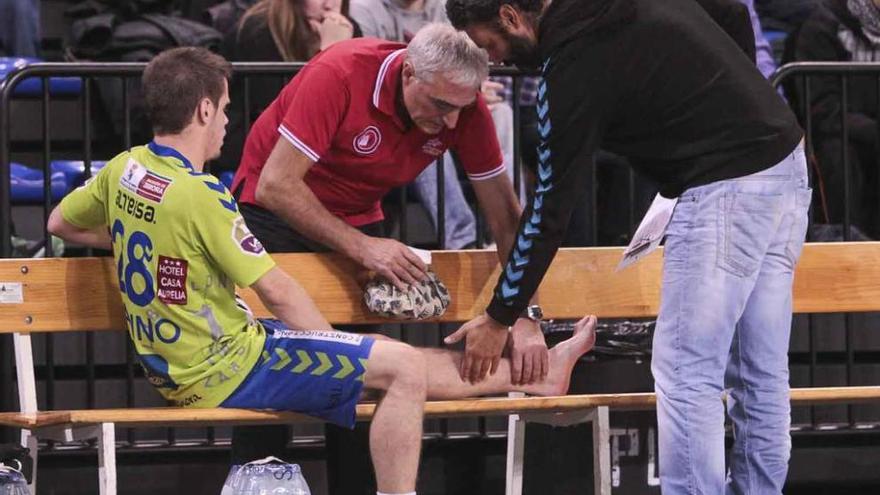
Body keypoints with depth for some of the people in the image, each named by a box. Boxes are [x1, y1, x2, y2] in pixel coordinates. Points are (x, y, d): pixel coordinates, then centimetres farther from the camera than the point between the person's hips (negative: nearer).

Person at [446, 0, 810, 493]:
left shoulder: (574, 67, -13)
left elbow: (551, 207, -9)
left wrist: (500, 319, -1)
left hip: (726, 188, -9)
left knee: (686, 373, -5)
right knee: (760, 372, 11)